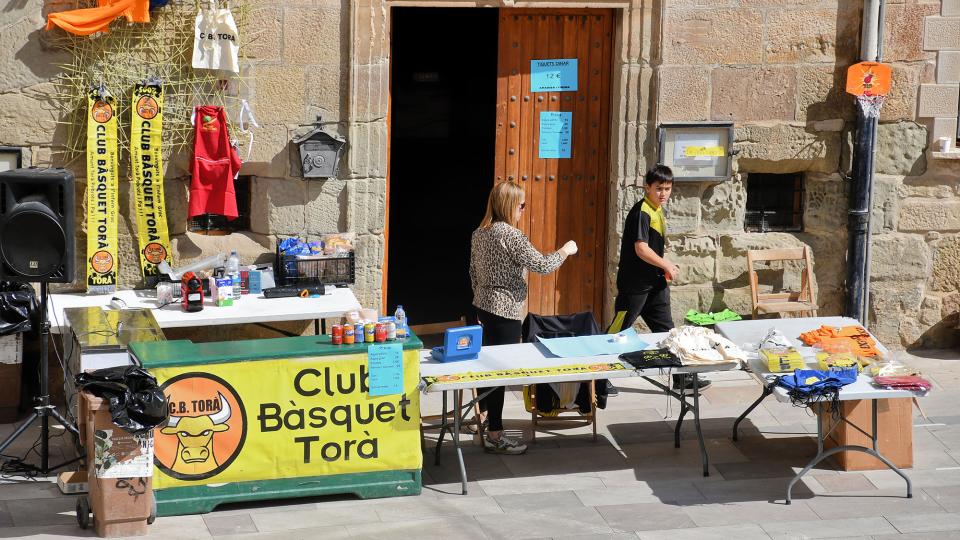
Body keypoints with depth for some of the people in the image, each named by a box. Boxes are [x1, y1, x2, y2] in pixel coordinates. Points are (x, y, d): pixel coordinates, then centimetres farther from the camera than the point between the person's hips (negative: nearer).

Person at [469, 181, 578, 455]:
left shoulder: (479, 233, 9)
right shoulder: (510, 234, -18)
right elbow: (542, 265, -19)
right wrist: (565, 251, -3)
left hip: (484, 305, 9)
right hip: (505, 309, -9)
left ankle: (484, 411, 34)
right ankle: (495, 436, -2)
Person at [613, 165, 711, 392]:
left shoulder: (658, 211, 11)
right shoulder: (641, 212, -18)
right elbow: (641, 249, -24)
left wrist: (664, 271, 15)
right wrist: (667, 265, -16)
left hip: (654, 283, 9)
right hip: (635, 284, -9)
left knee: (666, 330, 12)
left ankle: (680, 378, 19)